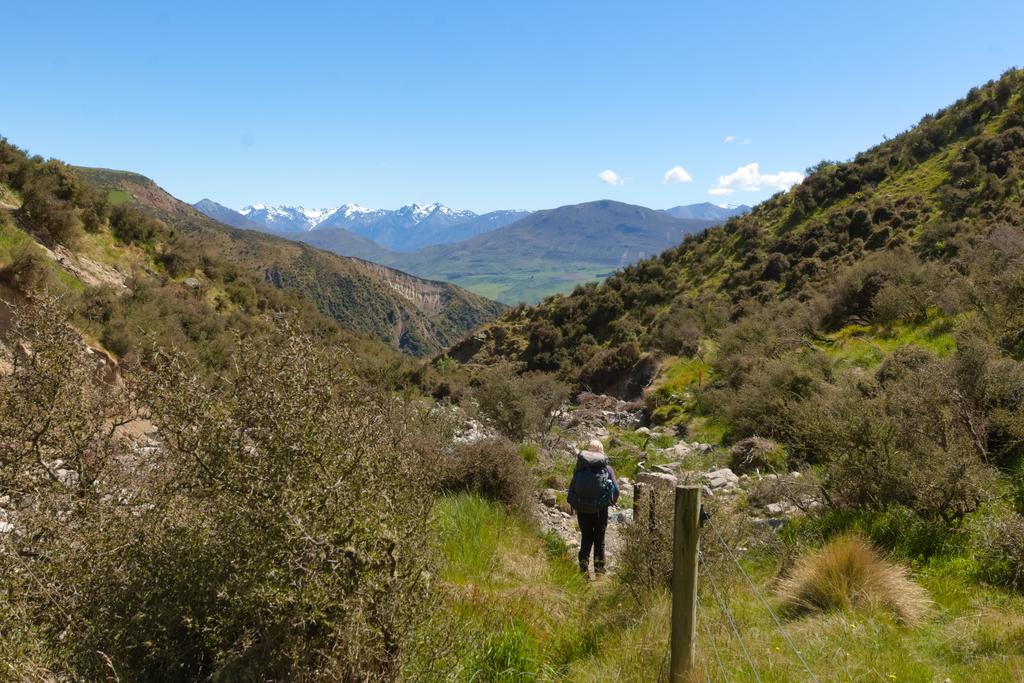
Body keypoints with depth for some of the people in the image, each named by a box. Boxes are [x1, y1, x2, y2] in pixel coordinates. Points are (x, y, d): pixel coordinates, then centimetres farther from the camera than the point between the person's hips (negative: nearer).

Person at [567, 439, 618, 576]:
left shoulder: (579, 468, -2)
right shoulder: (607, 468, -4)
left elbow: (571, 487, -2)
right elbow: (616, 489, -6)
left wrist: (573, 505, 9)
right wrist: (612, 501, 14)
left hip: (582, 509, 1)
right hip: (601, 509, -1)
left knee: (586, 538, 16)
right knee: (599, 539, 13)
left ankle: (583, 567, 6)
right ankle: (599, 569, 17)